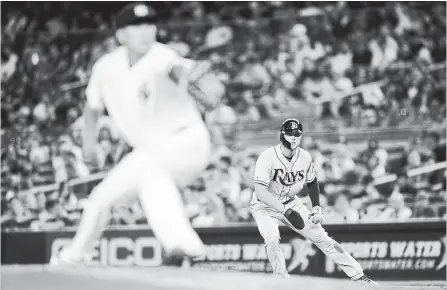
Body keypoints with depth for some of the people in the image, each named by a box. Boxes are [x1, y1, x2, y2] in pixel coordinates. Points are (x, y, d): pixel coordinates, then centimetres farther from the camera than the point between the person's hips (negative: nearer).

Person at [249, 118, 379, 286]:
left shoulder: (305, 157, -9)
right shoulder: (268, 157, -27)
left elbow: (311, 182, 12)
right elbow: (260, 192, -35)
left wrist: (316, 207, 0)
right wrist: (285, 211, -44)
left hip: (291, 203, 4)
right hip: (264, 206, -4)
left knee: (321, 237, 0)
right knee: (272, 239, -31)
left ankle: (357, 275, 5)